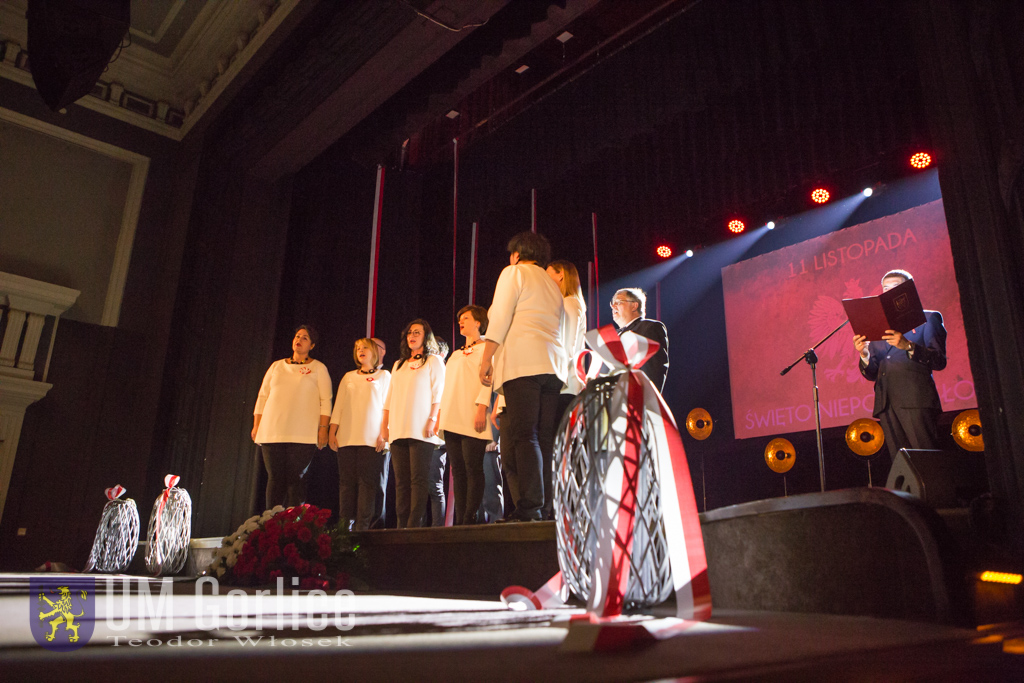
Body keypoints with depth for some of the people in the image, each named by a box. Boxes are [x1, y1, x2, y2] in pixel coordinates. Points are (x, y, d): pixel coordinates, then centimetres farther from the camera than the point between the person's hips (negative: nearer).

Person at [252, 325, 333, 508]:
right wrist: (256, 425, 12)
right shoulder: (276, 366, 19)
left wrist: (323, 428, -6)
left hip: (303, 436, -3)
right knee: (275, 478, 0)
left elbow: (326, 400, 3)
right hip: (272, 433, 3)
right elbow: (262, 397, 19)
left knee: (295, 479, -9)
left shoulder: (318, 368, 10)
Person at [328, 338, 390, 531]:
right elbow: (338, 405, 18)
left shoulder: (384, 376, 11)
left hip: (372, 440, -3)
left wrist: (385, 433, -6)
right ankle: (345, 526, 3)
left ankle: (362, 528, -7)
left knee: (368, 482, -8)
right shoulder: (348, 377, 21)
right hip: (346, 438, 4)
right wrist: (332, 430, 8)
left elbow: (387, 406, 4)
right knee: (346, 482, 0)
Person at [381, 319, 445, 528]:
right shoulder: (398, 365, 26)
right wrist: (384, 424, 15)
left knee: (418, 478, -11)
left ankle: (414, 525, -12)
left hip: (421, 431, -6)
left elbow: (438, 394, -2)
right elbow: (389, 398, 24)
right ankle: (402, 524, 2)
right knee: (401, 481, 2)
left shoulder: (433, 361, 8)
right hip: (398, 430, 6)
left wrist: (432, 420, -13)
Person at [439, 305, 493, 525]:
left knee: (472, 468, -10)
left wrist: (481, 407, -19)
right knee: (457, 470, 3)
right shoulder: (455, 355, 27)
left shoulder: (485, 348, 4)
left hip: (471, 420, -7)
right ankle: (459, 520, 3)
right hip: (452, 420, 8)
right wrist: (440, 415, 17)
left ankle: (470, 519, -10)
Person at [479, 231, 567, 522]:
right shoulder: (553, 285, 30)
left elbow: (500, 318, -3)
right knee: (546, 439, 2)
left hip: (522, 362, -7)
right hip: (553, 366, 7)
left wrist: (486, 358, -3)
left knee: (524, 436, -14)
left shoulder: (514, 272, 10)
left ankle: (530, 507, -21)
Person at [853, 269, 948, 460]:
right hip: (886, 402, 4)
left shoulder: (928, 318, 12)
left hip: (915, 398, -4)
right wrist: (864, 354, -4)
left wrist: (907, 346, -17)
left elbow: (939, 361, -2)